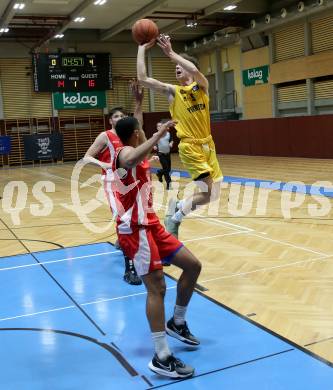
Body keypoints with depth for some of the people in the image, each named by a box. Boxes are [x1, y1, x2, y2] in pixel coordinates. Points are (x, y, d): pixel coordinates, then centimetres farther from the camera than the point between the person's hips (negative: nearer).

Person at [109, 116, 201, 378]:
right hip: (135, 229, -10)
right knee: (156, 288, -13)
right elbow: (132, 161, -41)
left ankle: (177, 323, 25)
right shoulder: (125, 153, -13)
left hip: (150, 225, 10)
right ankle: (162, 358, -7)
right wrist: (158, 136, -41)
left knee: (193, 265, 10)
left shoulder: (134, 153, 17)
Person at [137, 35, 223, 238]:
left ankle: (177, 206, 27)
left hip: (208, 145, 4)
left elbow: (194, 71, -21)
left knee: (214, 194, 8)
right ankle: (175, 217, 8)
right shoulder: (172, 91, 1)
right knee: (207, 194, -12)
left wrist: (170, 52, -20)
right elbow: (143, 79, -11)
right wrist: (142, 49, -9)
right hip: (190, 147, -4)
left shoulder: (202, 85, 4)